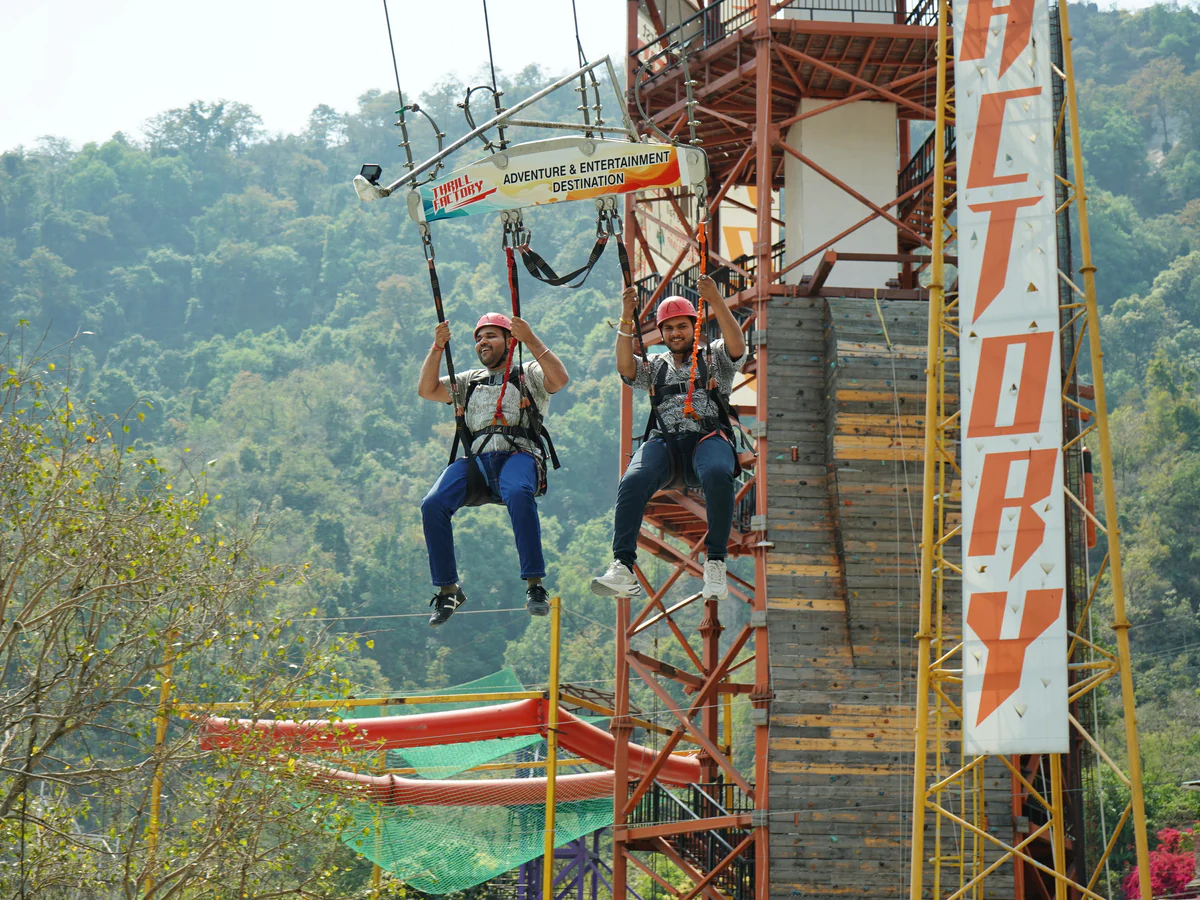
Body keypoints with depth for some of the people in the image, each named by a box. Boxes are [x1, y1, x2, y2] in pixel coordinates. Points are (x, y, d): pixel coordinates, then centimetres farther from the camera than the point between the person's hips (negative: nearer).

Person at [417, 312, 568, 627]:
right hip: (475, 460, 4)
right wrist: (437, 348, 8)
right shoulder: (469, 381, 31)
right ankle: (447, 590, -15)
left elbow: (560, 379, -3)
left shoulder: (529, 374, 18)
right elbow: (427, 390, 20)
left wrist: (531, 340, -10)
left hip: (518, 455, -4)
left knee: (518, 493, -41)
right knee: (433, 504, -25)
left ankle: (534, 586, -39)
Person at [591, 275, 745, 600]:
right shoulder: (655, 366, 29)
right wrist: (626, 319, -2)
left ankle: (715, 562, -31)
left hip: (708, 436, -2)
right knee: (633, 480, -32)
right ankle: (623, 568, -39)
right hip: (664, 440, 2)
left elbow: (737, 346, 1)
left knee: (717, 475, -39)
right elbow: (625, 367, 9)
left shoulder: (713, 358, 23)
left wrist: (717, 303, -12)